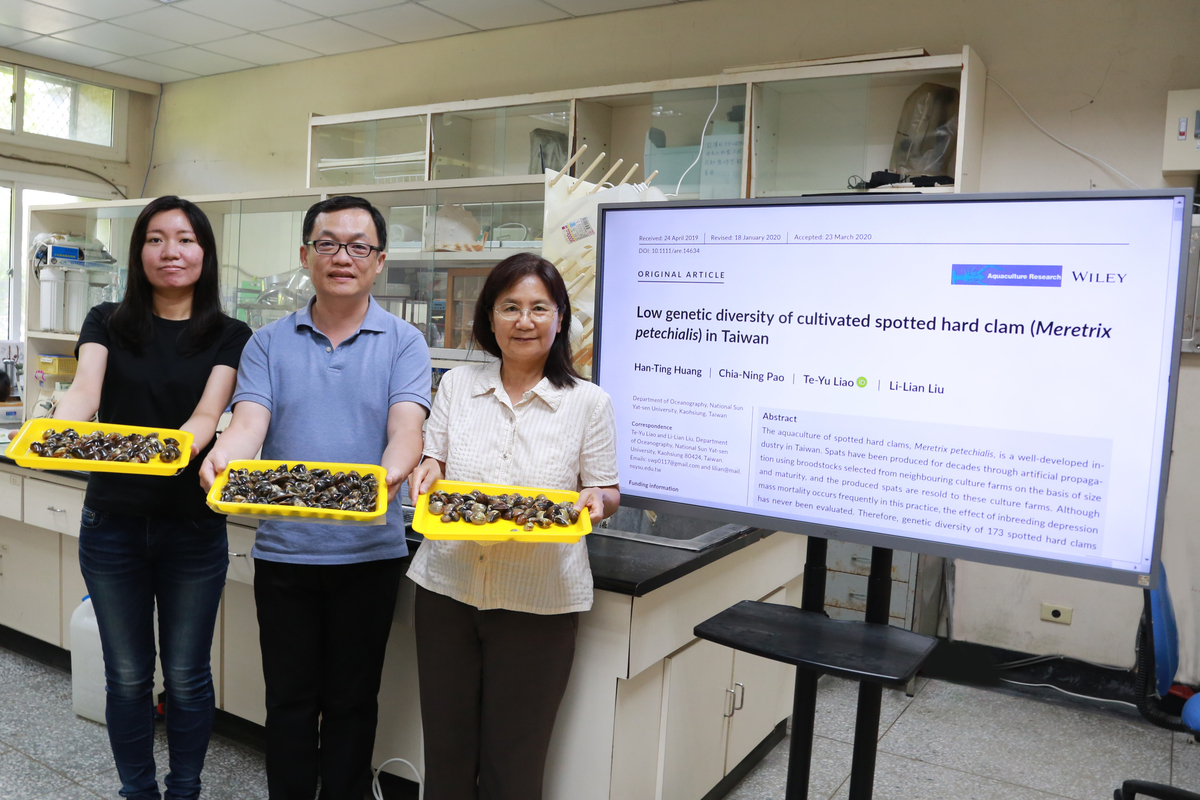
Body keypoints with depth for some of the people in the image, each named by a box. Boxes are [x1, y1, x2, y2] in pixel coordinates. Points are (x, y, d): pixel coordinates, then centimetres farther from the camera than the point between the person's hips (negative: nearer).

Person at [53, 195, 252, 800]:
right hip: (113, 523, 1)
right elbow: (83, 390, -12)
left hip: (192, 524, -1)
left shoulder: (229, 337, 0)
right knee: (127, 675, 13)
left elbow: (208, 412, -14)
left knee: (186, 676, 10)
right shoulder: (107, 324, 5)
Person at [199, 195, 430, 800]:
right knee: (289, 698, 13)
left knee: (351, 699, 12)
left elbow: (405, 428, -14)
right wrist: (221, 459, -30)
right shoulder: (268, 344, 5)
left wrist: (389, 474, -35)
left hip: (369, 550, -1)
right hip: (283, 548, 2)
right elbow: (248, 423, -7)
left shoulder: (403, 344, 0)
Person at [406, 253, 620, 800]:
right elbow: (433, 462, 11)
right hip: (448, 585, 3)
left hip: (538, 602, -2)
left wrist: (595, 500, -20)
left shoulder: (588, 402, -3)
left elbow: (607, 495, 3)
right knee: (445, 750, 14)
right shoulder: (457, 385, 5)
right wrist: (429, 471, -11)